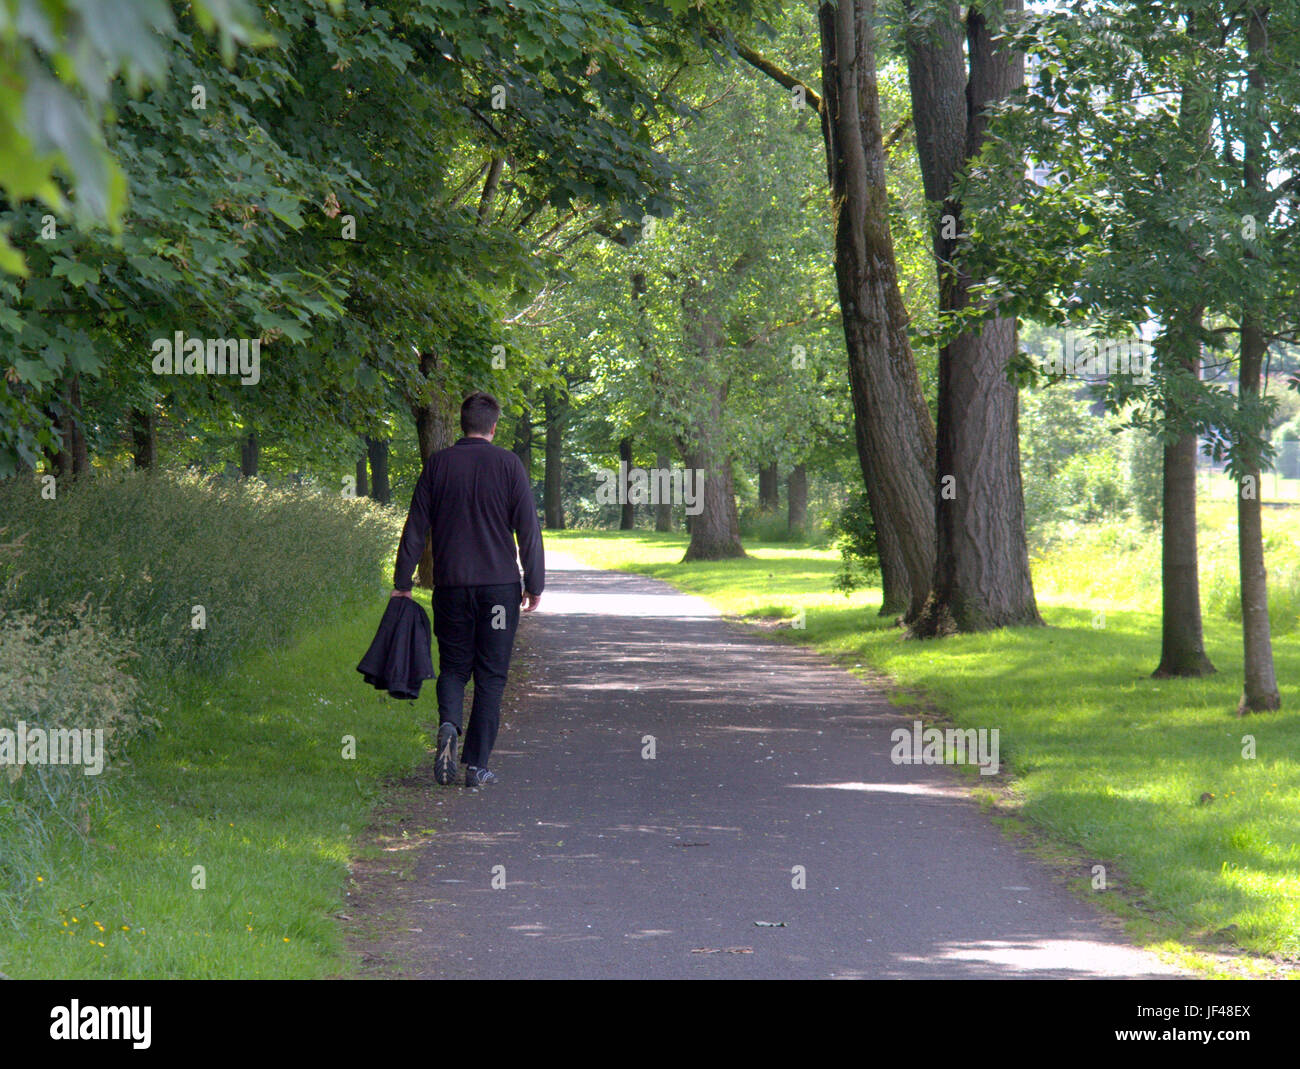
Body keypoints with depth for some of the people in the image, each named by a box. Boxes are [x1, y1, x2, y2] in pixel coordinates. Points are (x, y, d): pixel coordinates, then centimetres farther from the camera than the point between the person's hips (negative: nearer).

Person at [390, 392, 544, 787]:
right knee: (490, 675, 5)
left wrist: (402, 583, 8)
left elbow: (415, 528, 3)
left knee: (453, 665, 14)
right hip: (500, 586, -1)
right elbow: (528, 529, -3)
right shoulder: (508, 464, -2)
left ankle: (449, 724, -15)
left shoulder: (438, 463, 2)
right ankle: (477, 765, 2)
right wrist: (535, 584, 4)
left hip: (451, 585, 1)